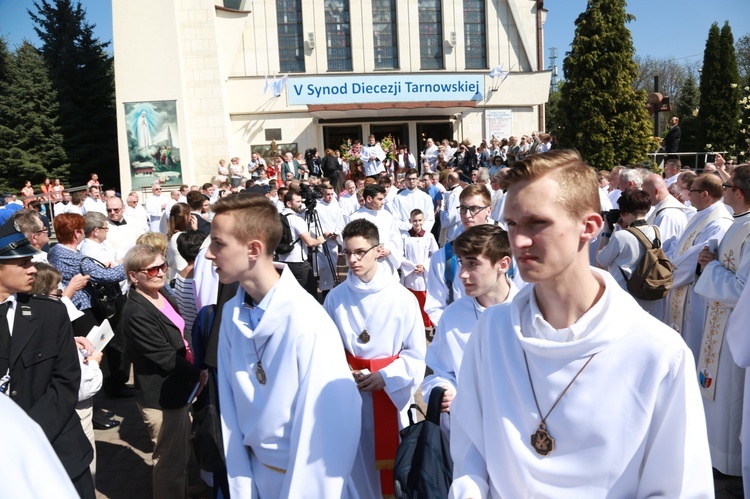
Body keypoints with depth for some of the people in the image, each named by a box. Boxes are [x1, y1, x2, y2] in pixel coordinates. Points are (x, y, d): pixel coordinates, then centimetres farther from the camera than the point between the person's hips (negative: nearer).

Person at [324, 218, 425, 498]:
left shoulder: (402, 299, -8)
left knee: (390, 461, 9)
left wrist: (385, 377, -14)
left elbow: (416, 355, -4)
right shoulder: (335, 298, -3)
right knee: (355, 462, 12)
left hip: (389, 393, -1)